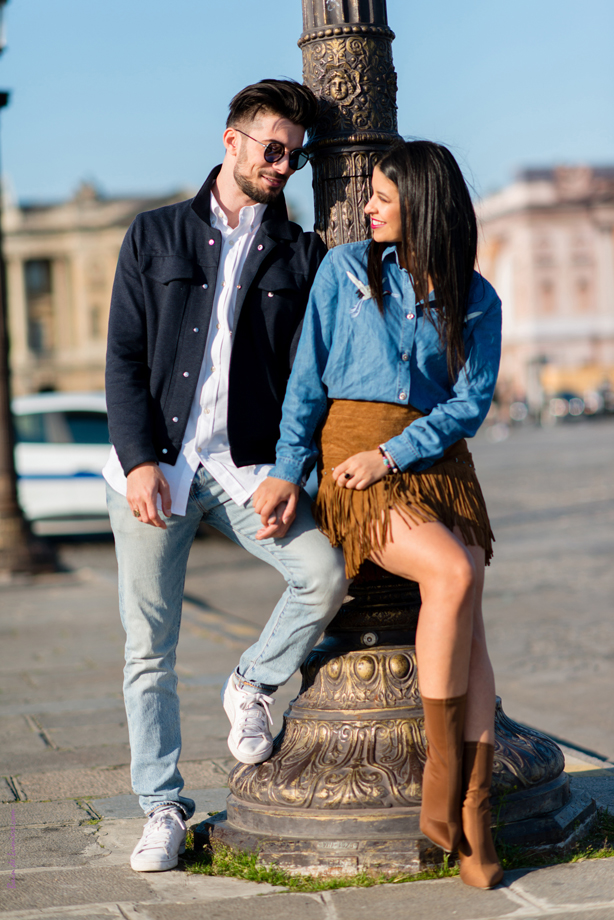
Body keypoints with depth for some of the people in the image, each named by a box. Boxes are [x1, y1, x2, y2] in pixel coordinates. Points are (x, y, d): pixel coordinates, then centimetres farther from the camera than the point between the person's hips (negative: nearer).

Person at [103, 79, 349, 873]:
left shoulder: (302, 256, 11)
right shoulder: (154, 237, 9)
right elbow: (124, 359, 2)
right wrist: (139, 460, -11)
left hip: (244, 467, 1)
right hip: (152, 466, 0)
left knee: (325, 575, -22)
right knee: (148, 649, 1)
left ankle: (252, 687, 6)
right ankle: (162, 808, 15)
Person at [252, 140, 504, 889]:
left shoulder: (475, 300, 8)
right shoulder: (346, 269, 6)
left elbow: (472, 403, 0)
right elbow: (308, 378, 4)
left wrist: (391, 455, -13)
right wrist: (287, 469, -5)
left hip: (433, 463, 3)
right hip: (351, 466, -3)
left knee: (470, 626, -16)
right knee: (455, 576, -27)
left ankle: (472, 816, -14)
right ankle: (443, 773, -17)